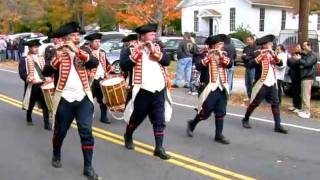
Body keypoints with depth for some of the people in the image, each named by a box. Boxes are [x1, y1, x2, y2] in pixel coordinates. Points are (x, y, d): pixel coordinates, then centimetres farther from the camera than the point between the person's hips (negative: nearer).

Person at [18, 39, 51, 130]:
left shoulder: (41, 59, 15)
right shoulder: (24, 60, -2)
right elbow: (22, 73, -10)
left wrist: (46, 78, -1)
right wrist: (30, 80, -24)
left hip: (42, 85, 3)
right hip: (31, 85, -3)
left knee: (45, 105, -3)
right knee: (30, 104, 13)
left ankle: (47, 124, 1)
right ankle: (29, 119, 37)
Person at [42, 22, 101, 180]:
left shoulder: (83, 52, 6)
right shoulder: (57, 53, -1)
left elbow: (95, 63, -14)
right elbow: (46, 73, -14)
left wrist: (77, 51, -24)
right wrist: (57, 57, -28)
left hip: (83, 99, 1)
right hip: (64, 100, -1)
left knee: (86, 132, -4)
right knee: (60, 132, 13)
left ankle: (88, 167, 4)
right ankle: (56, 156, 41)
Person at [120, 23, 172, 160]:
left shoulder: (157, 48, 12)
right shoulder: (131, 50, -2)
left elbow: (167, 62, 0)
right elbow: (123, 66, -15)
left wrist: (155, 52, -11)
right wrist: (136, 53, -19)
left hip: (159, 91, 4)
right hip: (142, 91, -4)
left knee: (159, 120, 2)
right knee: (136, 118, 12)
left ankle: (159, 148, 8)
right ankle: (128, 136, 39)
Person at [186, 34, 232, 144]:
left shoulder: (224, 55, 12)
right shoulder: (204, 54, -5)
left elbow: (229, 65, -5)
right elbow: (198, 66, -19)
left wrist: (222, 56, -17)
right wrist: (208, 57, -25)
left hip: (222, 88, 6)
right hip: (209, 87, -5)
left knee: (221, 112, 4)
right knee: (206, 111, -1)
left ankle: (219, 135, 12)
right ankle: (192, 124, 24)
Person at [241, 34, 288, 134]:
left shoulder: (271, 55, 12)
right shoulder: (258, 55, -9)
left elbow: (280, 63, 2)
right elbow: (249, 65, -24)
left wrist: (273, 54, -12)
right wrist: (261, 56, -27)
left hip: (272, 84, 6)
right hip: (261, 84, -6)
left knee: (275, 103, 2)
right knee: (254, 103, 4)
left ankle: (278, 125, 4)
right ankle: (245, 120, 23)